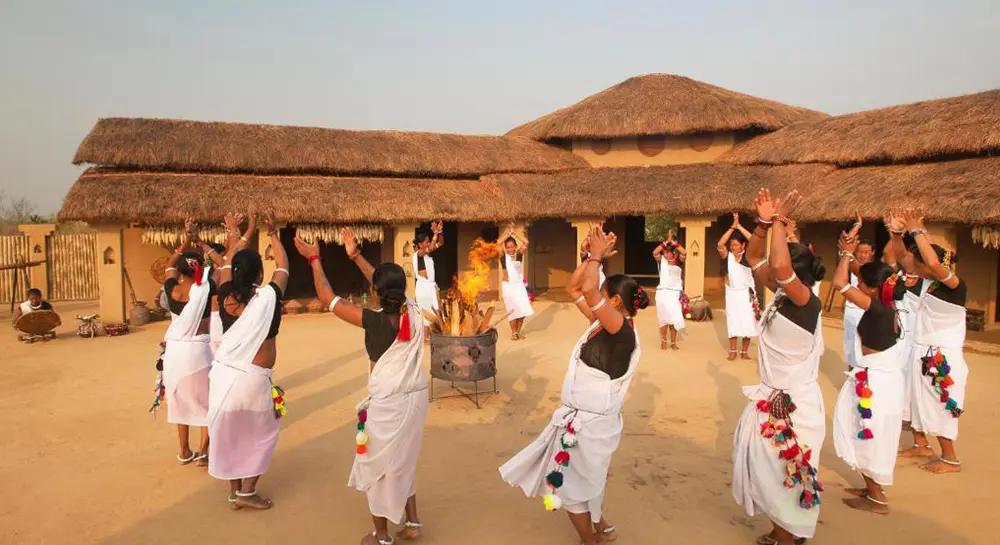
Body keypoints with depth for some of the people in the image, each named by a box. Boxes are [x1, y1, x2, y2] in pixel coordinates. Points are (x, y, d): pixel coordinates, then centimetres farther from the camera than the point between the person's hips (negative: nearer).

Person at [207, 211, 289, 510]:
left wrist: (244, 234, 30)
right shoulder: (269, 297, -12)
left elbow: (229, 262, 17)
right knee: (262, 434, 15)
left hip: (223, 373, 5)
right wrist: (273, 234, 19)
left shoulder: (226, 295, -2)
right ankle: (247, 492, 15)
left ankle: (234, 492, 30)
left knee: (228, 434, 17)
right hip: (252, 379, -5)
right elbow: (283, 266, 6)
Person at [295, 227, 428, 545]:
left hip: (387, 402, -6)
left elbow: (326, 298, -13)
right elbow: (389, 284, 11)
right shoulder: (414, 311, -7)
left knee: (377, 465, 15)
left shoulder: (375, 321, -22)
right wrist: (355, 256, 15)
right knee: (403, 461, 26)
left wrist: (315, 260, -1)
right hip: (416, 396, 6)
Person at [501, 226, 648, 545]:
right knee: (585, 479, 26)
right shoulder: (602, 323, 1)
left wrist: (598, 256, -23)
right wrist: (593, 256, -3)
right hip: (583, 416, 9)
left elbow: (588, 290, -37)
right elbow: (574, 288, 7)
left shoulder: (622, 330, -24)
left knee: (570, 484, 8)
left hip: (591, 421, -9)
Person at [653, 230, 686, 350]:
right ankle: (663, 341, 17)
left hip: (676, 292, 1)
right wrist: (666, 241, -16)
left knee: (675, 318, -1)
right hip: (663, 292, 0)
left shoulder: (678, 261, 4)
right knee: (664, 317, 6)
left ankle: (673, 342, 10)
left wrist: (673, 241, -13)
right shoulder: (661, 260, 2)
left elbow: (684, 253, -14)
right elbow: (654, 252, -16)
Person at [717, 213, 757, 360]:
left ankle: (745, 351, 12)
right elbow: (720, 244, -22)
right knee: (733, 321, 5)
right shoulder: (727, 255, -4)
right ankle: (732, 350, 10)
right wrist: (732, 227, -24)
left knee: (748, 321, 2)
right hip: (732, 293, 0)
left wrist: (739, 227, -22)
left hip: (747, 292, 0)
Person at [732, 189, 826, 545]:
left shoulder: (806, 303, -24)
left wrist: (780, 222, -30)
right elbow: (753, 260, 7)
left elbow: (780, 266, -43)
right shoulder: (780, 295, -1)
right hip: (772, 396, 8)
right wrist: (764, 223, -8)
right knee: (767, 468, 19)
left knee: (788, 472, 8)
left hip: (794, 403, -8)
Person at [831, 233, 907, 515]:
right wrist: (850, 253, 7)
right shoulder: (886, 306, 1)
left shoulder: (878, 309, -24)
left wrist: (847, 254, -15)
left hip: (877, 380, -9)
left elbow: (840, 283, -28)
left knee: (870, 438, 5)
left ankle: (878, 498, 17)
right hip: (882, 376, 9)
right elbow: (866, 276, 16)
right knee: (869, 438, 20)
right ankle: (872, 488, 32)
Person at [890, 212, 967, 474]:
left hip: (943, 357, -8)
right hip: (922, 352, 8)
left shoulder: (956, 285, -21)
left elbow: (933, 263, -41)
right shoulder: (931, 282, 1)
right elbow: (903, 257, 7)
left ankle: (951, 459, 17)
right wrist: (897, 232, -9)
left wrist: (918, 231, -33)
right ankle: (921, 445, 34)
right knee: (918, 399, 18)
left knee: (940, 406, 2)